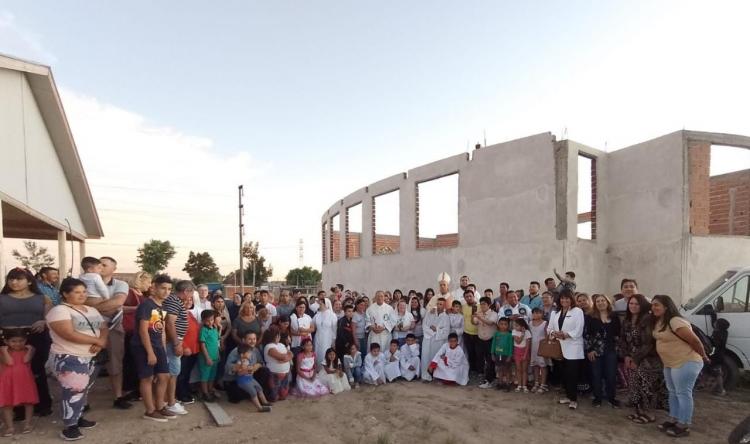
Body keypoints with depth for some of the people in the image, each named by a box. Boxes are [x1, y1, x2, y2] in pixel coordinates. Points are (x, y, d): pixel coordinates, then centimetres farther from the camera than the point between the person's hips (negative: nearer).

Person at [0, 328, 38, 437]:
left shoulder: (28, 350, 1)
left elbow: (26, 360, -16)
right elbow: (9, 362, -16)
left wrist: (30, 349, -12)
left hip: (25, 380, 0)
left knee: (28, 402, 8)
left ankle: (27, 424, 21)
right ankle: (9, 427, 14)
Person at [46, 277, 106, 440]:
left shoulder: (92, 310, 11)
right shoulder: (59, 311, -13)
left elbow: (104, 328, 8)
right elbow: (70, 334, -23)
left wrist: (101, 342, -14)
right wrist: (97, 341, -16)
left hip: (90, 357, 8)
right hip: (69, 358, -8)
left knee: (84, 389, 15)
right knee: (73, 391, -8)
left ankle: (78, 417, 30)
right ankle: (69, 426, 3)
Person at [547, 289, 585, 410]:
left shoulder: (578, 311, -3)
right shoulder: (555, 313, 14)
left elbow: (578, 331, -11)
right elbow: (549, 327, 9)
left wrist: (565, 334, -21)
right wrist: (554, 333, -12)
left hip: (573, 348, -5)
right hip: (560, 348, 5)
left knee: (572, 374, -4)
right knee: (564, 373, 10)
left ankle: (574, 399, 7)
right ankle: (568, 396, 23)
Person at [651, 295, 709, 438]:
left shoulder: (675, 321, -24)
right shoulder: (658, 322, 5)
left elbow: (694, 340, -18)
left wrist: (704, 356, -6)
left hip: (686, 363, -10)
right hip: (670, 363, 10)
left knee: (683, 393, -2)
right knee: (673, 392, 17)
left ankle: (684, 426, 7)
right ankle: (673, 420, 28)